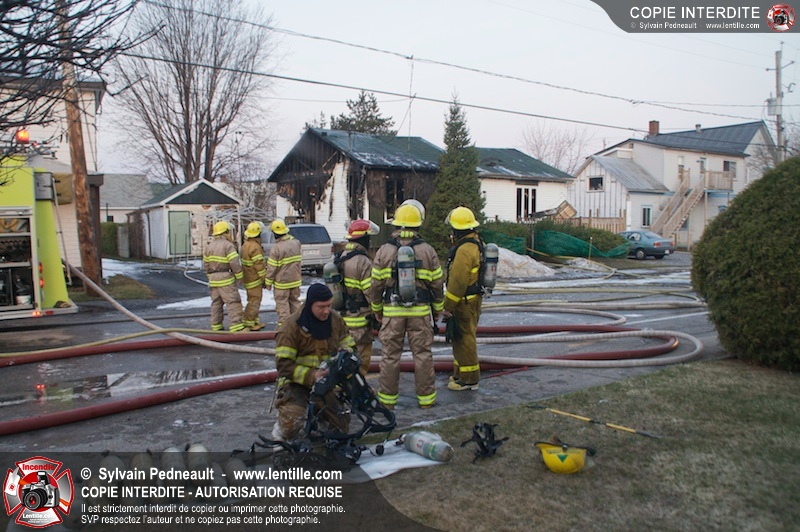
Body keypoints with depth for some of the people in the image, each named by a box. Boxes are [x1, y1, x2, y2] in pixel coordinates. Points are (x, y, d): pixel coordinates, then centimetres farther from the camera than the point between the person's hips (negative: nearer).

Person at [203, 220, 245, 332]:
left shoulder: (209, 246, 11)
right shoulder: (228, 245, -12)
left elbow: (206, 264, 14)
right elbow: (235, 263, -18)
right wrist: (239, 276, -7)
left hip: (213, 278, 8)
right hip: (226, 278, -8)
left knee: (216, 302, 14)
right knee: (233, 302, -6)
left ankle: (216, 326, 19)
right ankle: (236, 327, -9)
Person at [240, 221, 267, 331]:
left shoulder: (245, 245, 10)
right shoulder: (255, 247, -21)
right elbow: (259, 265, -22)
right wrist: (265, 278, -15)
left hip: (248, 277, 10)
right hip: (254, 279, -10)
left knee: (253, 300, 17)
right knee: (254, 301, -3)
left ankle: (254, 321, 25)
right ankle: (248, 323, 1)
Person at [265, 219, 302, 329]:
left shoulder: (276, 248, -19)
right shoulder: (296, 243, -3)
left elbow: (272, 268, -14)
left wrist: (268, 282, -5)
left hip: (282, 282, -6)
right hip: (295, 279, 6)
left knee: (282, 303, 5)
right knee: (294, 301, 17)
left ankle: (283, 324, 6)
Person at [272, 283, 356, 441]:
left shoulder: (336, 320, 0)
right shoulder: (294, 324, -16)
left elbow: (349, 347, 10)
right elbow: (283, 364, -17)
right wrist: (311, 376, -28)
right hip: (297, 382, -5)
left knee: (342, 428, -1)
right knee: (292, 423, -29)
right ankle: (281, 431, 8)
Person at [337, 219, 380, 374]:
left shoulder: (339, 258, 9)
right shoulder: (363, 262, -19)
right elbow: (371, 292, -21)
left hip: (341, 316, 9)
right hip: (359, 320, -9)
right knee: (361, 360, 2)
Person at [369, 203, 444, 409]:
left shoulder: (383, 251, -1)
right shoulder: (427, 251, -1)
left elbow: (376, 285, 2)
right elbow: (437, 284, 2)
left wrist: (377, 310, 15)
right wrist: (438, 309, 15)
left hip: (392, 312, 0)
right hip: (420, 311, 0)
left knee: (390, 355, 8)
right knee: (423, 354, 8)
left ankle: (388, 399, 16)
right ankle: (426, 398, 15)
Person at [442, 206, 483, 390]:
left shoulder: (464, 249, -23)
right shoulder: (476, 243, 10)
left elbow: (458, 282, -24)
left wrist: (448, 307, -17)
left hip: (465, 302, -10)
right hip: (472, 298, 10)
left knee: (464, 339, -1)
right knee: (461, 338, 19)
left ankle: (469, 379, 8)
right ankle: (460, 373, 31)